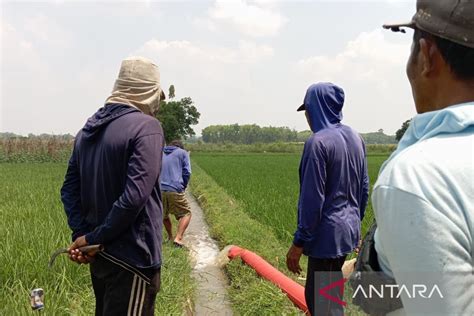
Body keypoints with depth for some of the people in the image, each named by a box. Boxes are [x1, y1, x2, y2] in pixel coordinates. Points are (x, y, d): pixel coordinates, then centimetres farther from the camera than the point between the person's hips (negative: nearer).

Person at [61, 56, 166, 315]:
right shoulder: (146, 126, -16)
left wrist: (81, 234, -2)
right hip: (132, 259, -8)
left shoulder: (88, 129, 8)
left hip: (98, 255, 8)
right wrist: (93, 239, -14)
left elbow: (69, 189, 7)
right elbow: (135, 197, -24)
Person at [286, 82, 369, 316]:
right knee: (325, 291, 22)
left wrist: (299, 242, -13)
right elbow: (364, 187, 13)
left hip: (328, 233, -8)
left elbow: (312, 198, -20)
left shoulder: (318, 142, -18)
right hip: (349, 229, 8)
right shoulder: (356, 138, 7)